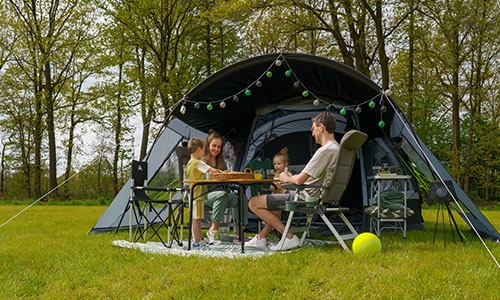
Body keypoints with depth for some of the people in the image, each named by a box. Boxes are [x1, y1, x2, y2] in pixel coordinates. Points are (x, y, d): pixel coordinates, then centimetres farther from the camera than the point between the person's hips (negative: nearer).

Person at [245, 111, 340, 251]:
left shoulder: (325, 151, -22)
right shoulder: (336, 148, 11)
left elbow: (300, 180, -24)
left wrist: (286, 178, -2)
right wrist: (290, 177, 14)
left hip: (306, 199, -11)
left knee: (253, 203, -7)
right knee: (278, 197, 35)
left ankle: (290, 237, -6)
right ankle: (261, 237, 31)